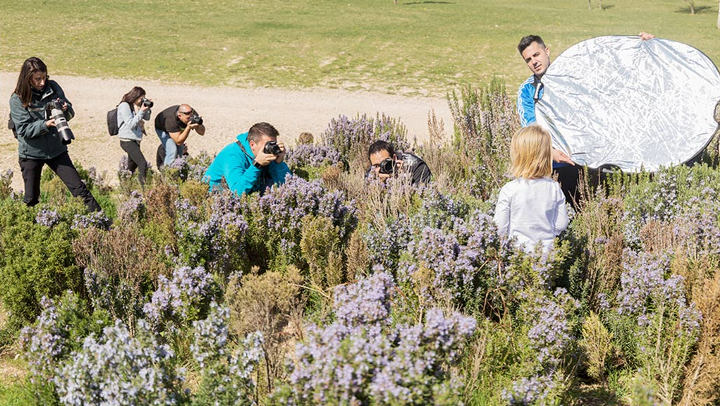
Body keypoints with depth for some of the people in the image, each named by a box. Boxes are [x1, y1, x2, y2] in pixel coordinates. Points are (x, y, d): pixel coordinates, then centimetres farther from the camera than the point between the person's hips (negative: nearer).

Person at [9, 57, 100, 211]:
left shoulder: (53, 87, -2)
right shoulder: (17, 100, -11)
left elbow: (71, 113, 5)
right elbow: (24, 129, -15)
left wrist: (66, 109, -18)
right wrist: (46, 124, -29)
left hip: (57, 150, 2)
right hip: (31, 153, -2)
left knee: (79, 188, -1)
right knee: (31, 198, 8)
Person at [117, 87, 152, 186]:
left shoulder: (135, 106, 9)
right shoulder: (124, 106, -14)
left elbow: (147, 118, 18)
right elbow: (131, 124, -20)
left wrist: (147, 108, 0)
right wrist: (141, 111, -21)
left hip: (135, 140, 9)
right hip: (127, 141, -9)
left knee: (132, 165, 19)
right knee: (143, 164, -17)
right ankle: (143, 187, -17)